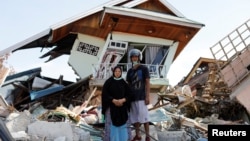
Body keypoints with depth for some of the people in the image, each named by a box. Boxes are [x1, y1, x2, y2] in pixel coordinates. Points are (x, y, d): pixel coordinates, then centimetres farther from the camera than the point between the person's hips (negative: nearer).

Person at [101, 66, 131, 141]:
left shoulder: (124, 83, 8)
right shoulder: (108, 82, 0)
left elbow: (128, 94, 5)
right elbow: (105, 94, -6)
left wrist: (122, 100, -15)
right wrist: (114, 101, -18)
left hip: (122, 107, 3)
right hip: (111, 107, -2)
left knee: (123, 124, 1)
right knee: (111, 125, -3)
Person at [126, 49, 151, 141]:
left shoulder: (144, 69, 1)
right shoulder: (130, 71, 14)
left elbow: (147, 83, -3)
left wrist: (147, 96, -11)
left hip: (141, 97, -5)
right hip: (132, 97, 5)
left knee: (144, 117, -7)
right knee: (134, 117, 7)